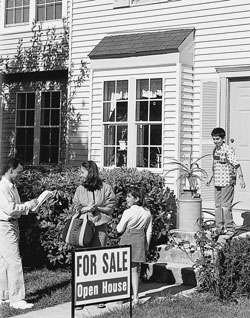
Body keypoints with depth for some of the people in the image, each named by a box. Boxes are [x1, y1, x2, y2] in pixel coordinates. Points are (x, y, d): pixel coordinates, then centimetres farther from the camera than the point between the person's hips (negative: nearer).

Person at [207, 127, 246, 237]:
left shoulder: (228, 150, -10)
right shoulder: (215, 150, 13)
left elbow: (236, 165, -15)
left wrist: (241, 178, -23)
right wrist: (211, 178, 30)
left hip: (227, 182, -8)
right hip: (217, 183, 8)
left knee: (225, 206, -7)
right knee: (218, 206, 9)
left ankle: (230, 229, 2)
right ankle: (220, 229, 16)